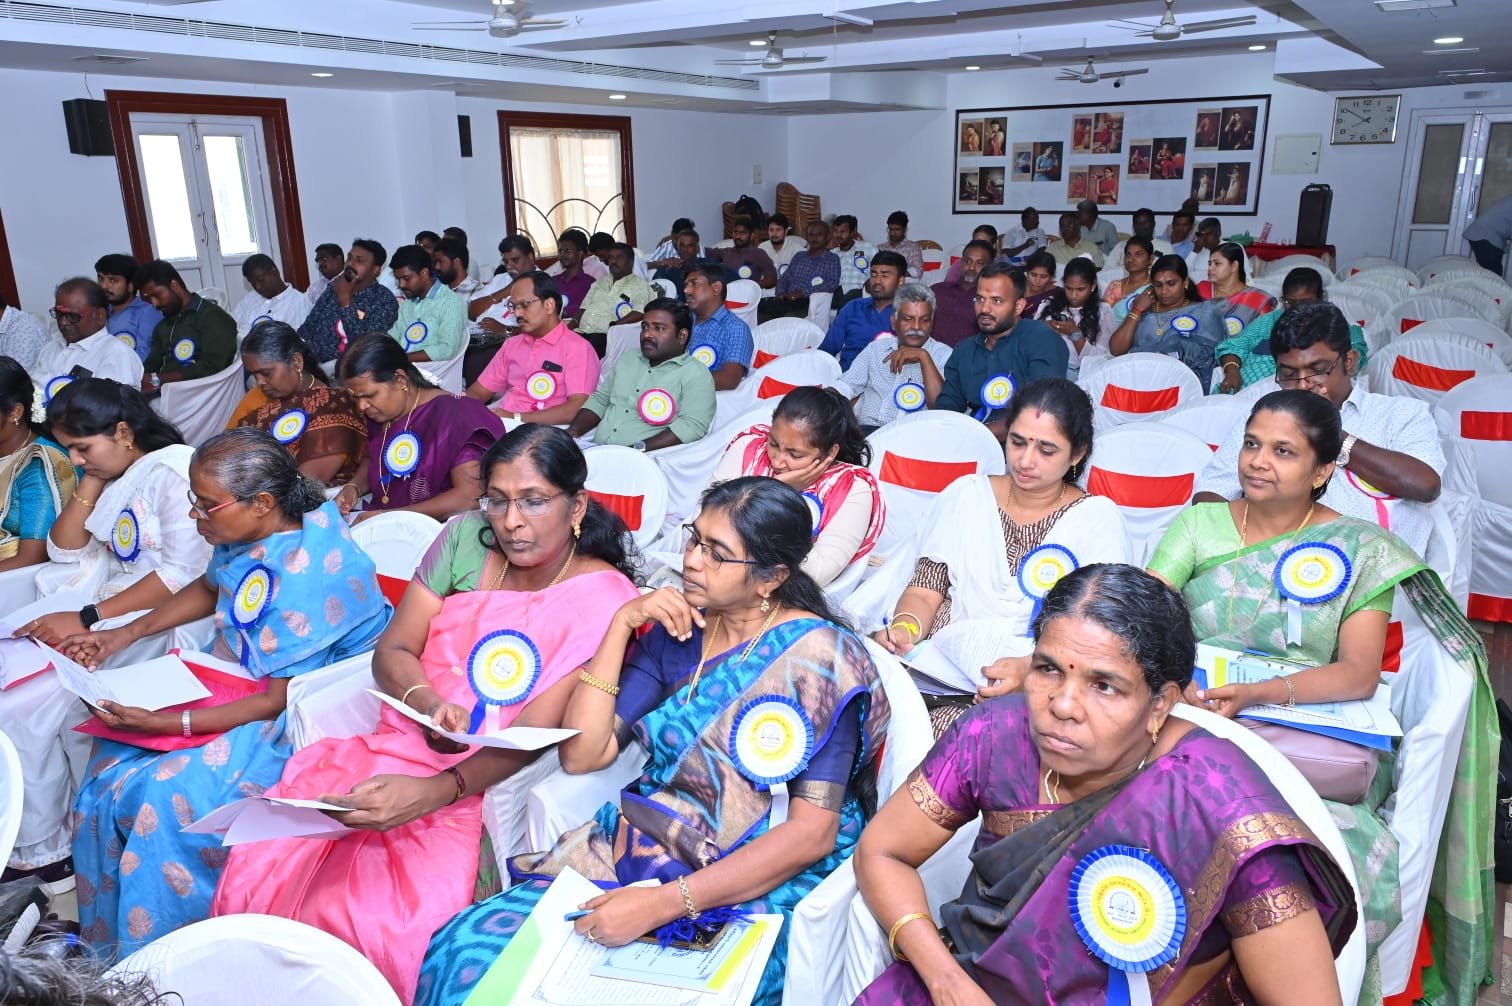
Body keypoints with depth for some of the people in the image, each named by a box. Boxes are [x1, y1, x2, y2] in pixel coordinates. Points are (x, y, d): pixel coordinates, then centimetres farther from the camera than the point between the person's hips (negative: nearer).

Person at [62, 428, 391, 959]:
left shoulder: (307, 574, -30)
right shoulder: (253, 531, -4)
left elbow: (282, 699, -24)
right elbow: (209, 588, 20)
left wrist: (168, 724, -23)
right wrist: (124, 634, 12)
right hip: (240, 682, 10)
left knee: (165, 794, -22)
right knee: (113, 757, 2)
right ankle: (104, 941, 21)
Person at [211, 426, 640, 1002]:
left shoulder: (603, 598, -11)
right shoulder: (467, 539, 4)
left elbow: (533, 734, -16)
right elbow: (392, 652, 4)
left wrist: (433, 792, -30)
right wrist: (428, 704, -18)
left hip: (482, 791, -4)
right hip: (392, 748, 5)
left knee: (378, 922, -27)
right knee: (260, 868, -17)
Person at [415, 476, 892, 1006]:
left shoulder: (819, 657, -12)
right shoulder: (676, 631, 5)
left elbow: (813, 833, -17)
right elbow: (582, 753, 1)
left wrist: (664, 903, -23)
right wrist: (622, 624, -6)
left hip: (759, 890, -5)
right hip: (634, 855, 5)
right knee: (463, 948, -12)